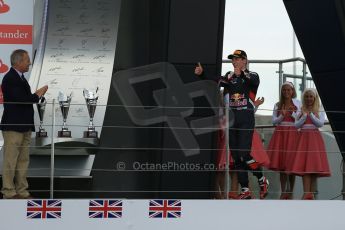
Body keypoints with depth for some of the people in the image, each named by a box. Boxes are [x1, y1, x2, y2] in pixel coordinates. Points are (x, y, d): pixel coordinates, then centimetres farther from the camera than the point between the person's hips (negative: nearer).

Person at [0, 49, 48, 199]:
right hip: (13, 126, -10)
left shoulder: (20, 78, 16)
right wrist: (37, 95, -10)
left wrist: (36, 95, 1)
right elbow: (20, 100, -22)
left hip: (25, 126, 10)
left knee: (23, 160, 11)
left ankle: (22, 191, 16)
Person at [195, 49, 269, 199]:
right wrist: (201, 74, -18)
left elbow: (254, 81, -24)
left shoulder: (252, 76, 0)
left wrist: (242, 73, -46)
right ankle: (245, 191, 11)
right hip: (232, 119, 6)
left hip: (246, 120, -6)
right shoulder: (229, 77, 15)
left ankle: (262, 181, 5)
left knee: (244, 154, -16)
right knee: (236, 157, 5)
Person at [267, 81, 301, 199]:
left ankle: (290, 191, 4)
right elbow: (274, 121, 6)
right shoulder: (277, 105, 12)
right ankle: (283, 192, 3)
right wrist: (282, 116, -11)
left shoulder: (297, 104, 7)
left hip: (292, 134, -2)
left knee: (291, 163, -4)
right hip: (280, 133, 2)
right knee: (280, 163, -1)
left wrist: (292, 113, -14)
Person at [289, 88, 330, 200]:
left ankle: (312, 193, -2)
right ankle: (307, 194, -15)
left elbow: (320, 123, -6)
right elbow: (296, 125, 1)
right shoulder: (301, 112, 11)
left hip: (315, 138, 0)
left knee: (314, 165, -5)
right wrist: (304, 116, -10)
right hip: (303, 138, 0)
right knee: (304, 165, -10)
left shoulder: (320, 112, 8)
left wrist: (311, 115, -11)